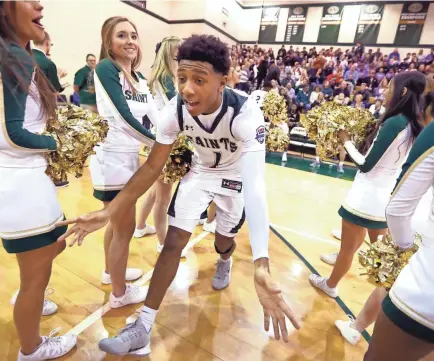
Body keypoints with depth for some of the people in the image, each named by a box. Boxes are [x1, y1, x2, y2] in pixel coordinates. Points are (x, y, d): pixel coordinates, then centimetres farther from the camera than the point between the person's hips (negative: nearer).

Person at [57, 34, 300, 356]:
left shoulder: (246, 112, -36)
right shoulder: (175, 110, -24)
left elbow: (255, 182, -46)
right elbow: (153, 166, -15)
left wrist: (261, 265, -57)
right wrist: (109, 211, -23)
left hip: (236, 176, -2)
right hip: (200, 170, 3)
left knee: (224, 240, 11)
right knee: (173, 242, -4)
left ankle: (225, 260, 54)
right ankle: (143, 329, 9)